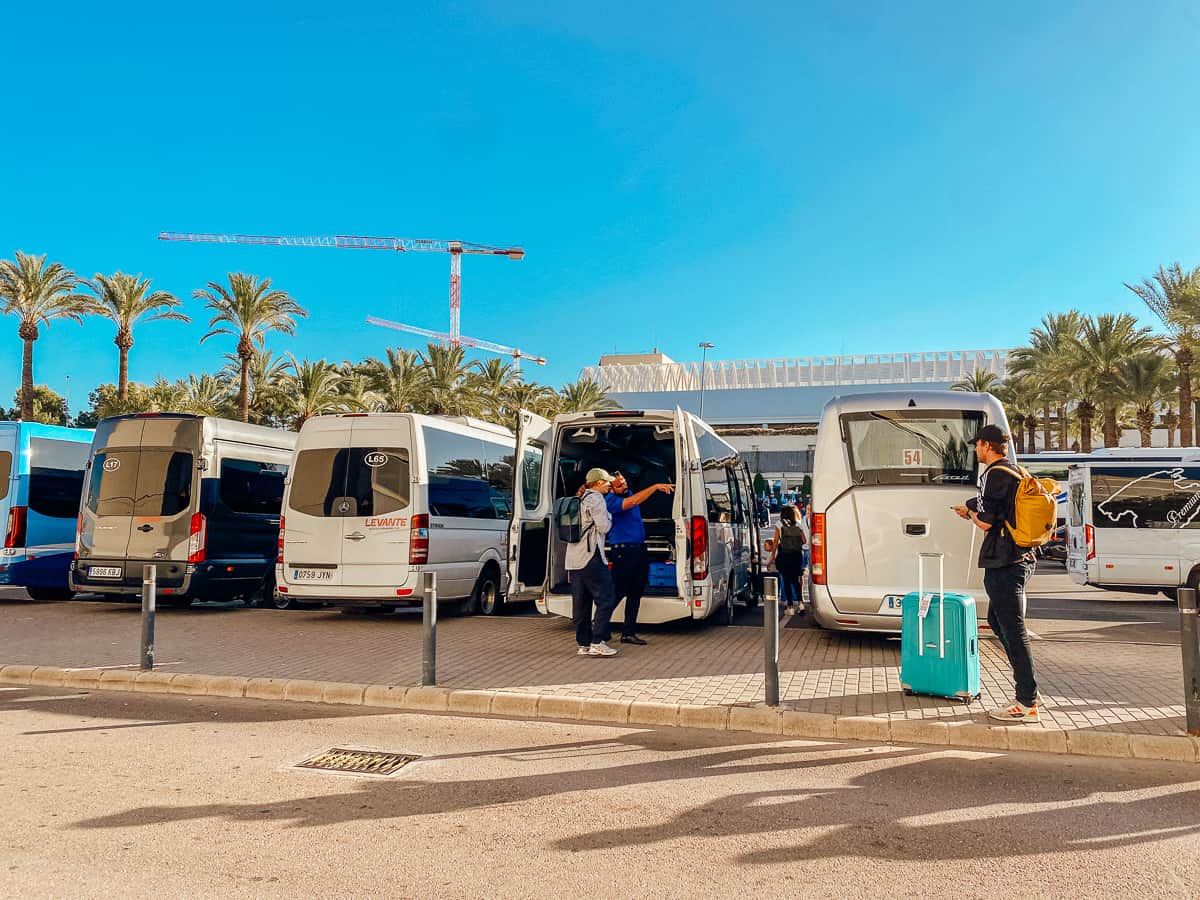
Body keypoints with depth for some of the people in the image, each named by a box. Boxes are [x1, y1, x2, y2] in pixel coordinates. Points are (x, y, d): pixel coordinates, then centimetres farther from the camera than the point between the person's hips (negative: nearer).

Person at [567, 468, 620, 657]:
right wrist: (609, 516, 6)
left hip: (574, 558, 9)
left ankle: (583, 644, 11)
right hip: (591, 556, -9)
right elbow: (603, 527, -11)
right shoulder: (596, 498, -7)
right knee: (606, 600, -4)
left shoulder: (580, 500, 21)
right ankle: (597, 642, -8)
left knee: (581, 604, 9)